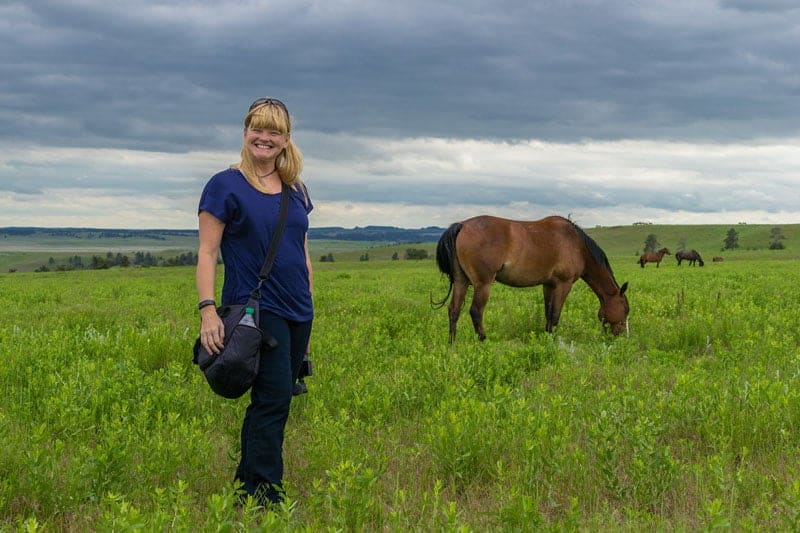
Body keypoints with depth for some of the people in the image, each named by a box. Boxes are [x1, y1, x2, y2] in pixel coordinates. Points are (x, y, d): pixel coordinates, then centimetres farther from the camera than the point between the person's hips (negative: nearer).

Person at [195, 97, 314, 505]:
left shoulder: (295, 189, 13)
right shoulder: (226, 185, -5)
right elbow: (207, 252, -8)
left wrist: (309, 307, 17)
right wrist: (207, 309, -18)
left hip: (297, 312, 7)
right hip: (255, 310, -7)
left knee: (274, 401, 9)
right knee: (274, 395, -14)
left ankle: (247, 486, 19)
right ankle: (265, 495, -7)